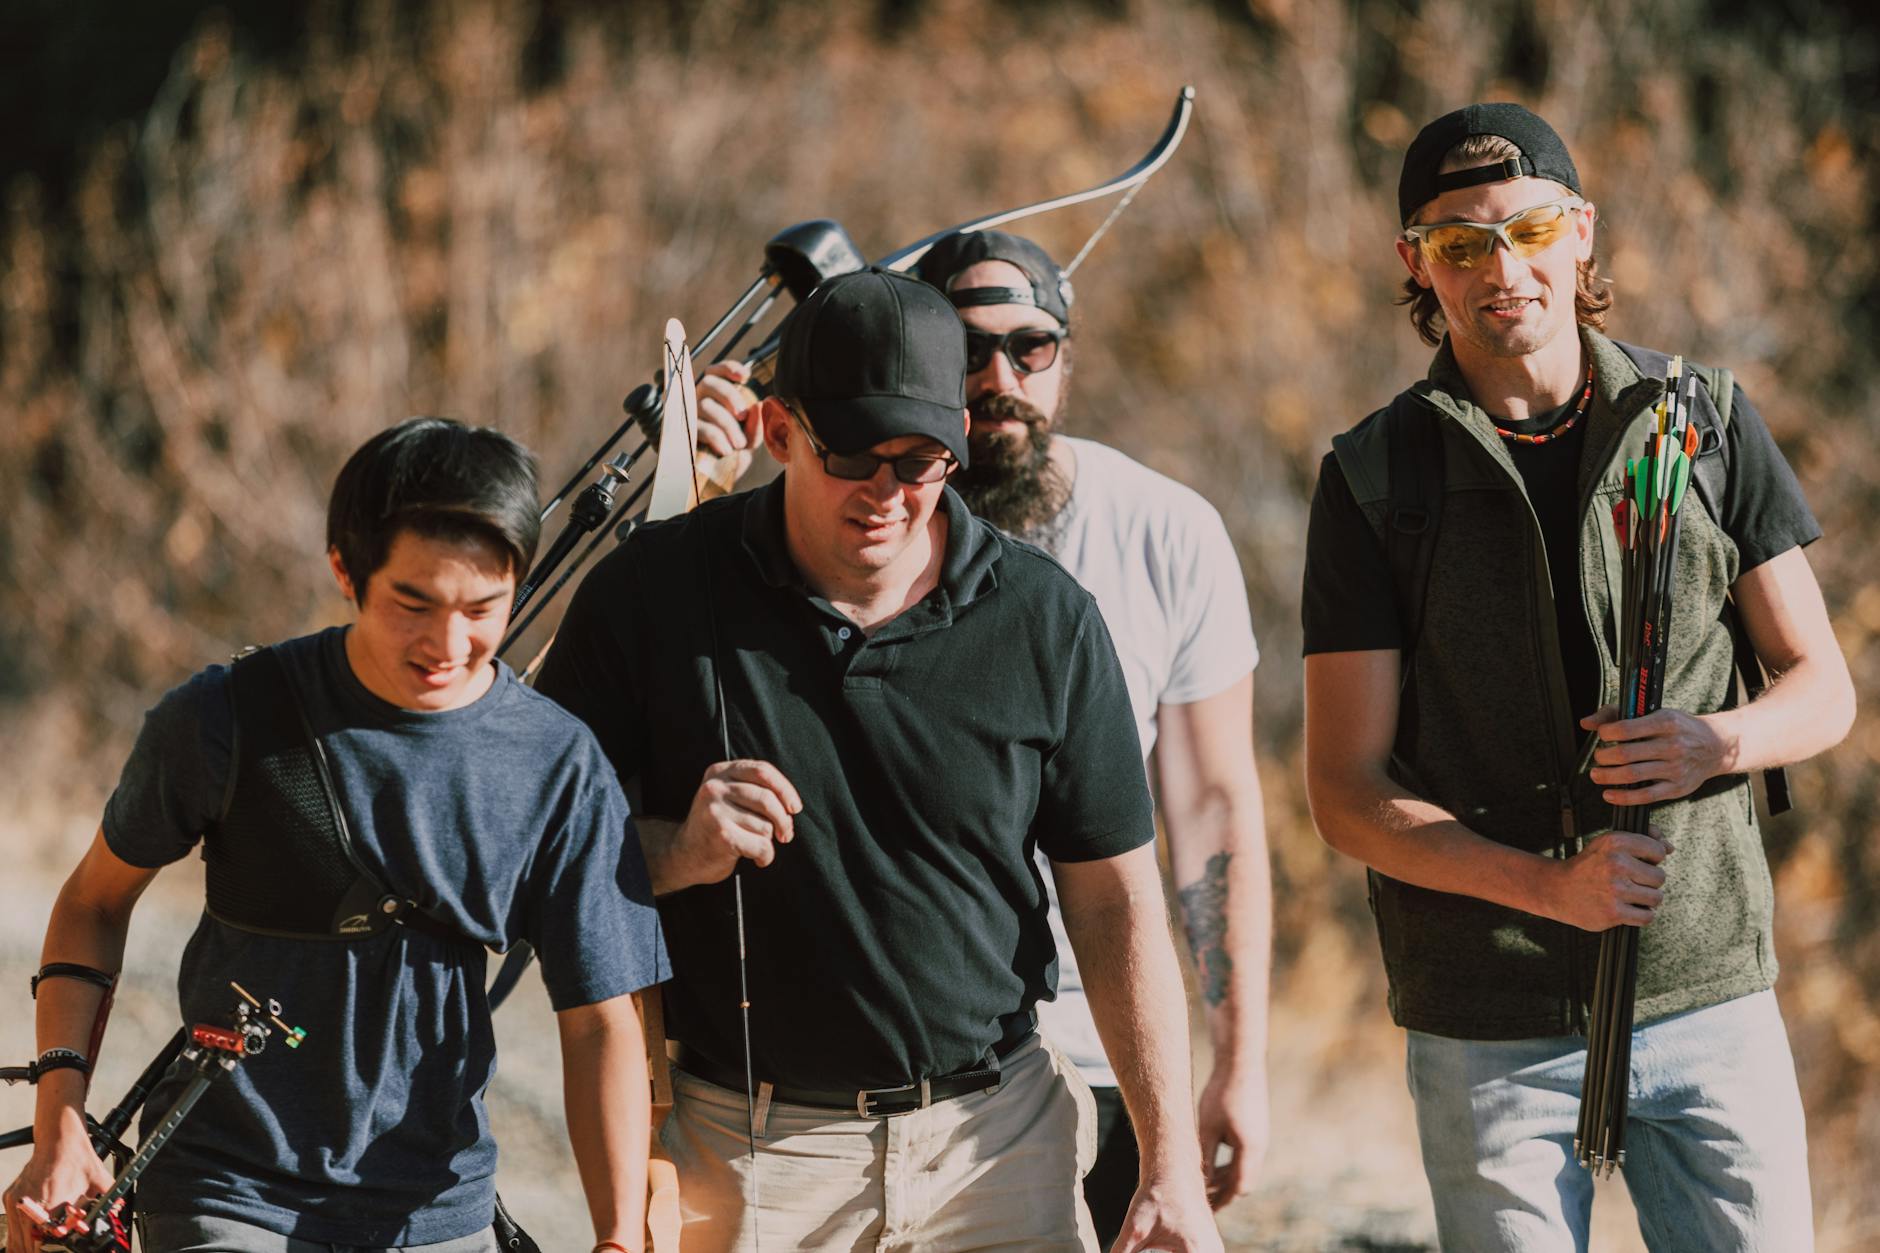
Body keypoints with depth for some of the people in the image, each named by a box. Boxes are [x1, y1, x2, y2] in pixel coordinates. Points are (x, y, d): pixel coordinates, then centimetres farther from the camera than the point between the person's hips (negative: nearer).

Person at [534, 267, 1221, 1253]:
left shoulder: (1047, 621, 1)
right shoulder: (653, 594, -2)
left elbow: (1115, 902, 4)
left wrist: (1171, 1166, 0)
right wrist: (676, 853, -18)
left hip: (997, 1136, 1)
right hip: (744, 1154, -1)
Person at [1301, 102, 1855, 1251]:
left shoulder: (1707, 423, 5)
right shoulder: (1378, 478, -1)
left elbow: (1822, 686, 9)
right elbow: (1347, 793, -4)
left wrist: (1720, 742, -14)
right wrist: (1550, 883, -19)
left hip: (1711, 997, 2)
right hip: (1492, 1034, -2)